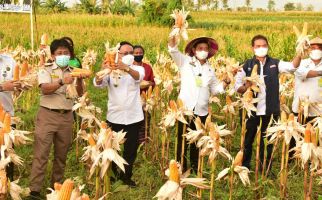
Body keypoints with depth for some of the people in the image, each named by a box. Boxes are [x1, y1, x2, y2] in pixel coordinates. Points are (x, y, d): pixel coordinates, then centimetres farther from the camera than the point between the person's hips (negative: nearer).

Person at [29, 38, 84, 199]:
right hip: (47, 115, -4)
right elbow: (45, 89, -19)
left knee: (61, 154, 13)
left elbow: (80, 93, -3)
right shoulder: (46, 70, -1)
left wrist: (80, 79, -22)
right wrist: (62, 82, -35)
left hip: (66, 116, 4)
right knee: (41, 153, -6)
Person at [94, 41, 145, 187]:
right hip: (114, 117, -1)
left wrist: (127, 68, -48)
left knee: (131, 149, 11)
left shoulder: (138, 69, -1)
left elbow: (138, 76, -25)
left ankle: (126, 176, 28)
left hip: (133, 117, 1)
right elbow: (97, 83, -17)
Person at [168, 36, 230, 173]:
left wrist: (226, 81, 0)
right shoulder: (185, 62, 0)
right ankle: (181, 167, 17)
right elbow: (173, 49, -14)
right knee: (182, 139, 4)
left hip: (202, 111, 4)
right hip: (185, 108, -3)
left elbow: (215, 89, 15)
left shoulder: (210, 69, 12)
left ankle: (195, 166, 27)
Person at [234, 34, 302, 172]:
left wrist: (300, 53, -29)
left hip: (270, 110, 1)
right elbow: (237, 85, 2)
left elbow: (292, 67, -13)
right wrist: (245, 88, -20)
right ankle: (244, 167, 24)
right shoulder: (247, 65, 1)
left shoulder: (275, 63, 2)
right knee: (248, 139, 9)